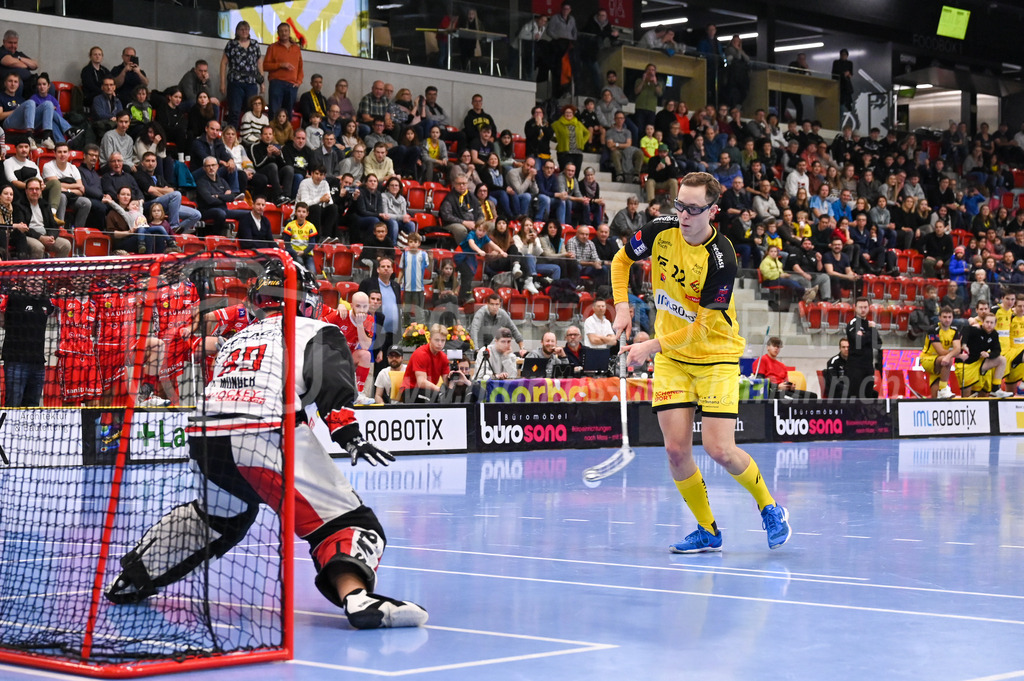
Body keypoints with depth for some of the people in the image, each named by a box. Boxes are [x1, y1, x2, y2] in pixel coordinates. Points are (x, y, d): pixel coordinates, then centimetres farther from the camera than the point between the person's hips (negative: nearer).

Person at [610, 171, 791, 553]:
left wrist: (652, 346, -25)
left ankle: (769, 508, 15)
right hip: (670, 358, 4)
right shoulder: (661, 230, -8)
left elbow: (704, 328, -20)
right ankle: (707, 531, 12)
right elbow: (622, 259, 11)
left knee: (719, 450, -13)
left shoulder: (721, 260, -23)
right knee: (677, 450, -6)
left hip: (716, 356, -4)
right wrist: (622, 306, -2)